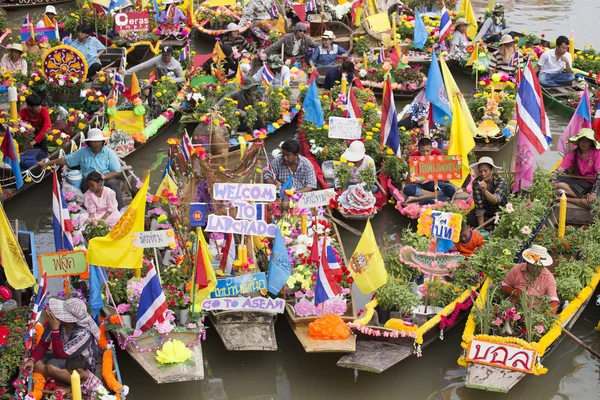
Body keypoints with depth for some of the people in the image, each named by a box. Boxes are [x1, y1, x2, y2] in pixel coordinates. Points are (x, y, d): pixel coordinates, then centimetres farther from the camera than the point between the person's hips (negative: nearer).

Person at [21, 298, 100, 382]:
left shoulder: (83, 333, -33)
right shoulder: (57, 320, -18)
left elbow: (60, 355, -31)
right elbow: (43, 344, -6)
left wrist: (55, 329, -37)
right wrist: (31, 359, -25)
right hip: (64, 355, 6)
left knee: (52, 366, -31)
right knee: (35, 363, -15)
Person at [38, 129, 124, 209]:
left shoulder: (109, 153, 3)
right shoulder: (82, 152, 11)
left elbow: (117, 173, -3)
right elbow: (65, 160, 18)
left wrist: (104, 176, -21)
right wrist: (46, 164, 14)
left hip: (107, 179, -1)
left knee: (112, 183, -36)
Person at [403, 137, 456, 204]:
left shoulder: (437, 154, -5)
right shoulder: (414, 156, -9)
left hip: (434, 183, 1)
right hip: (420, 184, -1)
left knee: (451, 189, -28)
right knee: (407, 189, -33)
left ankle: (417, 198, -29)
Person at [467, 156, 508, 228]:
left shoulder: (501, 181, -24)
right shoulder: (476, 182, -18)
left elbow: (496, 200, -43)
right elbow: (479, 206, -21)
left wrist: (485, 191, -62)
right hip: (486, 211, 3)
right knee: (470, 218, -24)